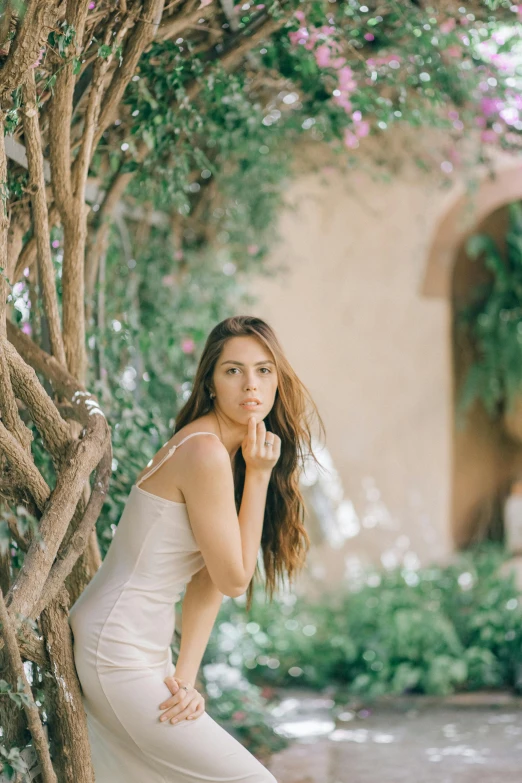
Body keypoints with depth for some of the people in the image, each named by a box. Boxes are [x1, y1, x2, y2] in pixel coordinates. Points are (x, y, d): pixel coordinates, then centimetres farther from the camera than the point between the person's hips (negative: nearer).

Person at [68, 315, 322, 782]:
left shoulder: (231, 451, 10)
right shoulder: (205, 454, -19)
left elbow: (208, 580, 5)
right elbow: (233, 578, -13)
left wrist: (185, 674, -4)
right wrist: (258, 476, -12)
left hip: (145, 649, 9)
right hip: (118, 653, -9)